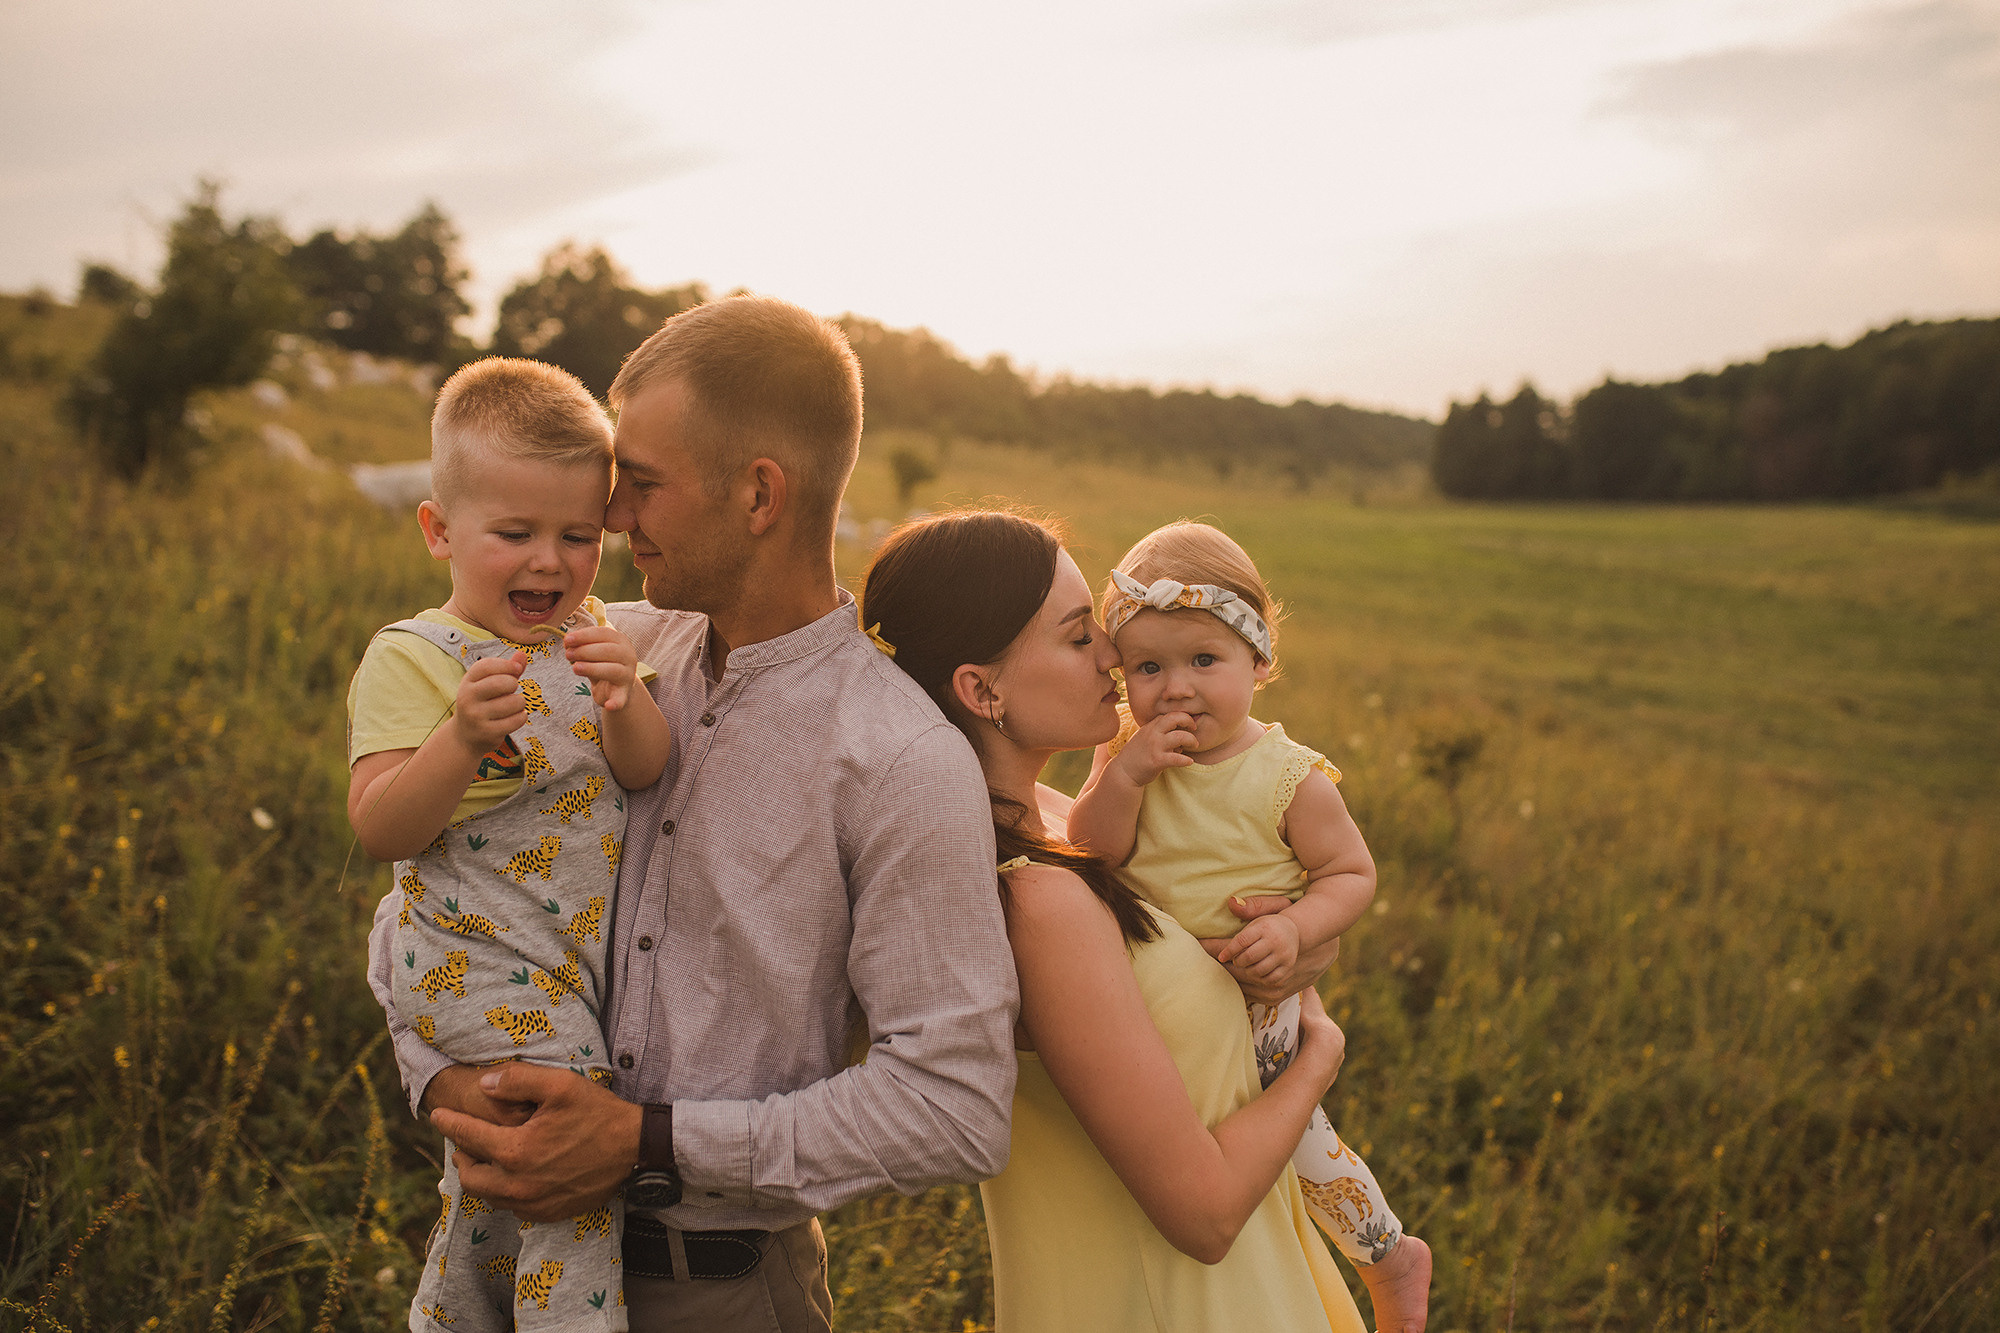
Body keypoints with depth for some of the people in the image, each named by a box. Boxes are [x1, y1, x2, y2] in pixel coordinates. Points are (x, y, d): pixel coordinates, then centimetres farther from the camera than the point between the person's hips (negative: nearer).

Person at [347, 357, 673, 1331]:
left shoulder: (586, 634, 3)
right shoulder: (412, 659, -14)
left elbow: (646, 774, -8)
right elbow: (379, 830, -21)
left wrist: (624, 702, -29)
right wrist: (463, 737, -37)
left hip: (582, 958, 6)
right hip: (479, 966, -6)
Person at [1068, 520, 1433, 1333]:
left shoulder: (1289, 779, -19)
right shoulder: (1128, 753, -10)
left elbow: (1351, 873, -12)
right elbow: (1089, 855, -16)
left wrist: (1296, 929, -30)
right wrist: (1124, 777, -32)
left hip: (1253, 1007, -3)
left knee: (1292, 1140, 11)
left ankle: (1391, 1258, 40)